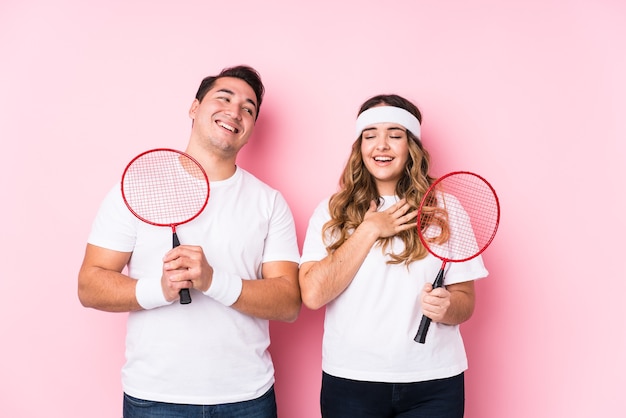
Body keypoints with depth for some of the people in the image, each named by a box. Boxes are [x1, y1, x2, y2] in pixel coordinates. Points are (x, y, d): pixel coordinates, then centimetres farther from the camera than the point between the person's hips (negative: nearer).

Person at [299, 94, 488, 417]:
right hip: (349, 380, 0)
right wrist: (370, 229, -13)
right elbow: (313, 294, -12)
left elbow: (465, 300, 2)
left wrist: (446, 306, -20)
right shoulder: (331, 211, 0)